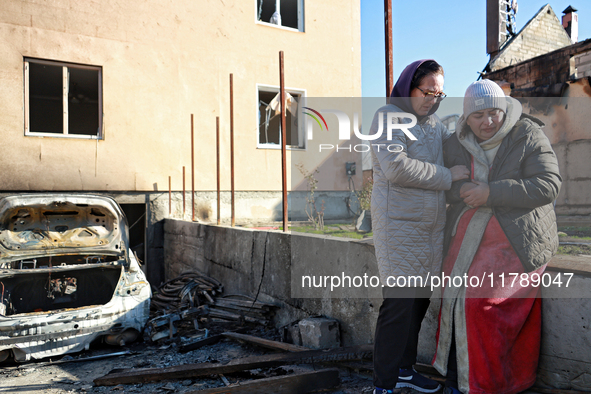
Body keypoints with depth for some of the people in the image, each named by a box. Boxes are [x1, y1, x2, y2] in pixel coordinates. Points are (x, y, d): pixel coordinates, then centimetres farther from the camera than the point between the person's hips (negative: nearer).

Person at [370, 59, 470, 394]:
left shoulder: (434, 124, 18)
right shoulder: (388, 116, -5)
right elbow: (396, 167, -20)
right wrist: (447, 176, -13)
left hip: (432, 226, 8)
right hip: (399, 225, -8)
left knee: (419, 301, 12)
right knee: (399, 303, -6)